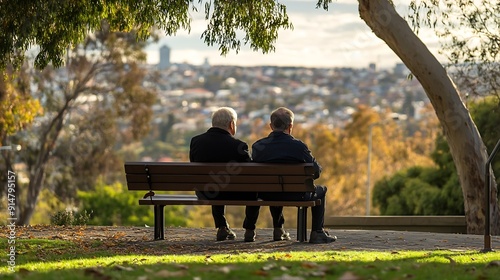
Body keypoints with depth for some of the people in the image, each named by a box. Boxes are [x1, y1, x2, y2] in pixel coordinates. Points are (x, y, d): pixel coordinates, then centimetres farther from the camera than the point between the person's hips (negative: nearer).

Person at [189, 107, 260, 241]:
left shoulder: (195, 141, -8)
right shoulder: (237, 145, -21)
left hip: (204, 195, 4)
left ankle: (222, 228, 36)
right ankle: (249, 230, 29)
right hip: (233, 194, -4)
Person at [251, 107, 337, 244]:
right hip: (295, 196, -4)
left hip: (267, 196, 4)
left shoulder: (257, 146, -7)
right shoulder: (298, 146, -16)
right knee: (320, 190, 26)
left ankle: (278, 229, 47)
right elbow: (316, 172, -6)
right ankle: (317, 233, 18)